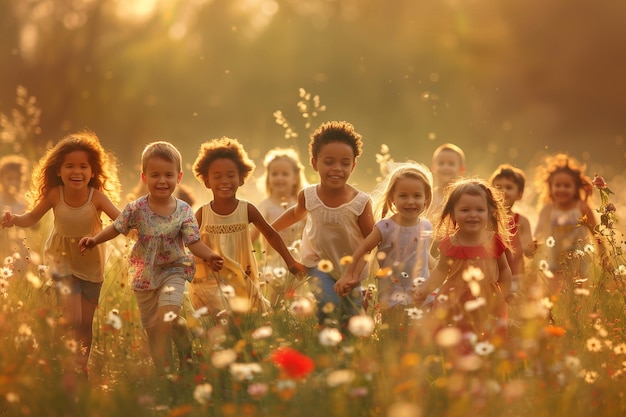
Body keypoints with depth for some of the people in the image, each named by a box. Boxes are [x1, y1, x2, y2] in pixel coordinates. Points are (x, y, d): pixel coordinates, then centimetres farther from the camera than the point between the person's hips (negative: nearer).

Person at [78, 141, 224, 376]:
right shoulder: (136, 209, -12)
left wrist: (209, 256, -31)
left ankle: (185, 351, 4)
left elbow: (193, 242, -14)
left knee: (168, 314, -24)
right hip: (144, 274, 2)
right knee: (153, 329, 9)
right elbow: (117, 228, 2)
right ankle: (164, 371, 23)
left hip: (173, 270, -2)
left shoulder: (184, 211, -12)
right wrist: (95, 240, -11)